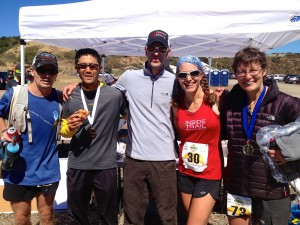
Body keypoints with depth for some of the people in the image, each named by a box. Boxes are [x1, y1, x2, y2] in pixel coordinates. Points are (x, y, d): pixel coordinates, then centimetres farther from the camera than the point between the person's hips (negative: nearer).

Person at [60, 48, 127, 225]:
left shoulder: (115, 95, -8)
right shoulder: (70, 97, 0)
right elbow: (64, 131, 9)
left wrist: (117, 132, -4)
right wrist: (70, 127, -10)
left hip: (106, 166, -2)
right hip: (76, 166, 3)